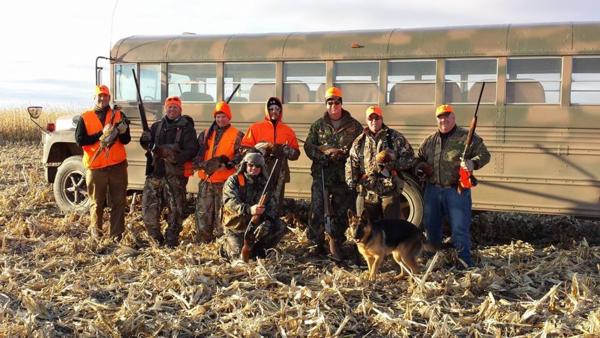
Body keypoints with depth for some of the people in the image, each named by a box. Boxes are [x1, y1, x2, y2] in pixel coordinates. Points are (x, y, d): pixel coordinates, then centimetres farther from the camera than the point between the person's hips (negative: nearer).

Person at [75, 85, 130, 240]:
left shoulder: (119, 115, 6)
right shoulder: (85, 118, 3)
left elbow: (126, 140, 2)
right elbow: (79, 140, -7)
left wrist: (122, 131, -20)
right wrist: (100, 135, -16)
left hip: (118, 165, 1)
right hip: (95, 167, -1)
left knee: (119, 202, 5)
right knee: (96, 202, 9)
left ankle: (116, 234, 14)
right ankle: (95, 232, 24)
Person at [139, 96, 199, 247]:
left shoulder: (186, 128, 0)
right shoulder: (157, 126, 15)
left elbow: (191, 150, -9)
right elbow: (146, 144, 18)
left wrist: (175, 156, -23)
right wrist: (146, 140, -6)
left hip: (175, 174, -4)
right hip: (155, 172, 4)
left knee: (175, 209, 1)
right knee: (149, 206, 3)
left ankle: (171, 240, 12)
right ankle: (156, 238, 16)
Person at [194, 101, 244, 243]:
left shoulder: (237, 135, 3)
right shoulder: (205, 134, 17)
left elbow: (240, 155, -5)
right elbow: (198, 152, 15)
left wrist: (228, 163, -20)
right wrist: (202, 163, -5)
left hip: (224, 181, -4)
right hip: (206, 180, 5)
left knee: (222, 213, -4)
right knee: (203, 212, 8)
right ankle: (202, 241, 18)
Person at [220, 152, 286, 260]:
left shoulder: (264, 184, 3)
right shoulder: (233, 180, -8)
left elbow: (270, 206, -6)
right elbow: (230, 202, -24)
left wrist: (266, 222, -28)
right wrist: (249, 210, -42)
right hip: (236, 228, -4)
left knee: (279, 227, -15)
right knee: (240, 256, -18)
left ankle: (258, 249, 4)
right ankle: (226, 246, 16)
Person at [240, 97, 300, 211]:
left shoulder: (288, 131, 14)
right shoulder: (255, 128, 9)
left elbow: (296, 154, 12)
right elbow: (245, 149, 3)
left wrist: (285, 150, -8)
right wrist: (261, 150, -11)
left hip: (279, 175, 2)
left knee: (276, 204, 0)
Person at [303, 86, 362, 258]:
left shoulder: (354, 125, 6)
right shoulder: (318, 125, 8)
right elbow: (308, 147, 1)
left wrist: (345, 153, -15)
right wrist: (326, 152, -15)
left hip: (344, 176, 0)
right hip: (321, 174, 0)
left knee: (341, 213, 5)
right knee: (317, 211, -2)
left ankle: (336, 246, 16)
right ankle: (317, 243, 10)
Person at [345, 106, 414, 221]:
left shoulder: (395, 138, 4)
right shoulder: (359, 141, 11)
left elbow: (409, 157, 2)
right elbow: (351, 164, 9)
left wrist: (393, 164, -13)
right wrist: (352, 181, -6)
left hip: (390, 191, -2)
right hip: (367, 192, 2)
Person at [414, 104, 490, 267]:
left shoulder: (467, 137, 0)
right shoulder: (429, 140, 13)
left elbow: (484, 154, -2)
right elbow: (419, 159, 24)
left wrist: (473, 163, -22)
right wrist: (419, 169, 1)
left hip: (457, 190, -5)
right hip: (433, 189, 5)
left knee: (460, 228, -4)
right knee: (430, 225, 15)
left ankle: (465, 263, 8)